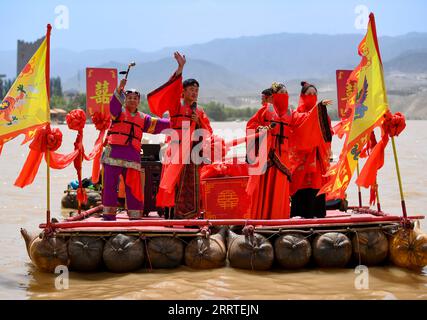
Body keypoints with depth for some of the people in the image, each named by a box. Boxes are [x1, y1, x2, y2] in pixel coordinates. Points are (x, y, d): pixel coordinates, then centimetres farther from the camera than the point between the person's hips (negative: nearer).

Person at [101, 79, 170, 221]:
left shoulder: (143, 118, 20)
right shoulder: (119, 111, 8)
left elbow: (157, 124, 14)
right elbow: (115, 103, -13)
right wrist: (119, 89, -31)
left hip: (132, 156, 3)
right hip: (114, 153, -3)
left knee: (134, 187, 1)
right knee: (110, 185, -2)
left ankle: (135, 216, 10)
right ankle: (109, 214, 6)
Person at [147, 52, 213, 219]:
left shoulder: (199, 112, 16)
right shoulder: (176, 106, 4)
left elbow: (208, 132, 12)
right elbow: (173, 90, -13)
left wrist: (198, 121, -7)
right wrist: (180, 68, -22)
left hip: (192, 152, 5)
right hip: (177, 150, -5)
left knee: (191, 185, 3)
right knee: (176, 182, -11)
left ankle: (186, 215, 9)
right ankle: (176, 215, -10)